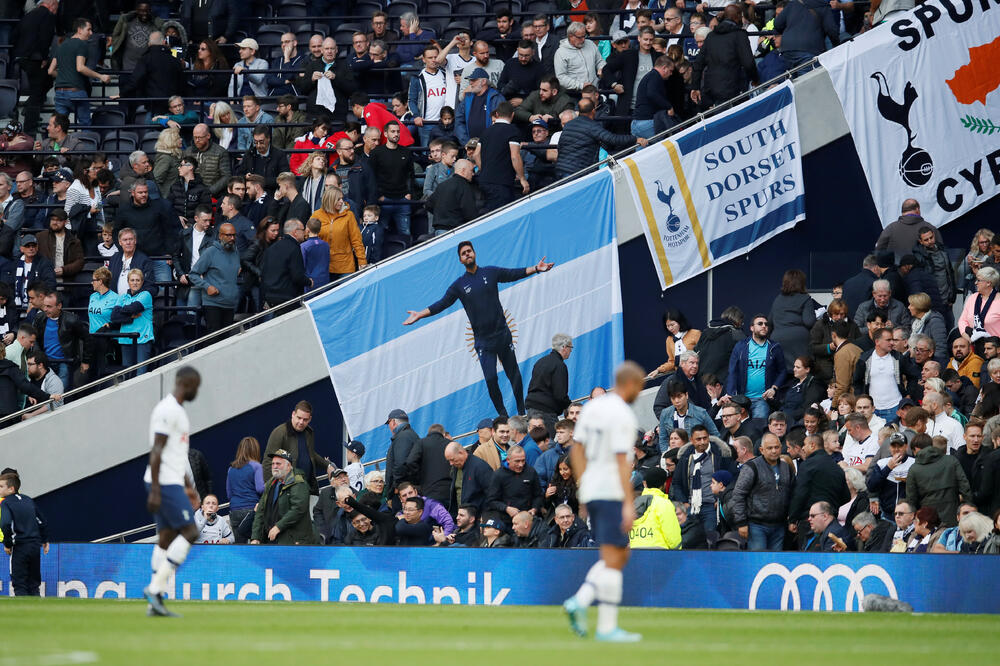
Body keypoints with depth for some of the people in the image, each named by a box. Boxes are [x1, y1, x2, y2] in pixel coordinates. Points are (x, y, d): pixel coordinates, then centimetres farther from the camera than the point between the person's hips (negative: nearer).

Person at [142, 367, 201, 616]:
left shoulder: (177, 411, 19)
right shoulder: (167, 410, -13)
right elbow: (157, 451, -19)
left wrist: (189, 487, 26)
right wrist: (154, 491, -22)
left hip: (171, 482, 10)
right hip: (165, 483, -10)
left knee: (166, 539, 7)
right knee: (190, 532, -11)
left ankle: (156, 603, 6)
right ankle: (155, 587, -13)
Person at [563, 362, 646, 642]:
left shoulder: (592, 407, 11)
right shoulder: (622, 416, -14)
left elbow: (577, 450, 16)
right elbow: (622, 460, -19)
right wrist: (629, 504, -20)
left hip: (591, 491, 8)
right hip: (612, 492, -8)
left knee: (620, 556, 16)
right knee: (613, 559, -5)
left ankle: (580, 601, -1)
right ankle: (607, 627, -6)